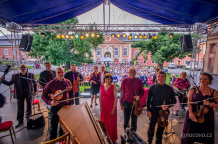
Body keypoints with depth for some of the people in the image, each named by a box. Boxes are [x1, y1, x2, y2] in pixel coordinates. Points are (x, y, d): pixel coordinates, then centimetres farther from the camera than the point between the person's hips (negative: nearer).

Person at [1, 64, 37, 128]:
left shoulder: (31, 75, -3)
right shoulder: (15, 76, 0)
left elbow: (34, 83, 5)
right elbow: (9, 83, 5)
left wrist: (35, 91, 5)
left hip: (29, 93, 0)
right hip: (20, 94, 1)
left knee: (29, 106, 13)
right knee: (20, 107, 8)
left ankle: (28, 117, 37)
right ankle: (20, 121, 24)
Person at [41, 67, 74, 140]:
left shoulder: (68, 82, -2)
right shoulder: (51, 83, -11)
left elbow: (71, 94, 8)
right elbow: (43, 95, -5)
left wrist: (72, 104, 5)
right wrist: (50, 102, -21)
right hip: (55, 107, -3)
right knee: (54, 126, 11)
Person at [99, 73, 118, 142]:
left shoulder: (113, 87, -11)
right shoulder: (102, 86, 2)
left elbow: (116, 98, -12)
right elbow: (100, 97, 8)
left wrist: (113, 109, -15)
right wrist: (100, 106, 0)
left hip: (111, 107, -4)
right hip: (103, 106, 4)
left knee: (111, 123, 7)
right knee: (103, 122, 11)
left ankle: (112, 138, 27)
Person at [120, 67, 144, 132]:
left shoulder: (139, 81, -4)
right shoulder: (125, 81, -6)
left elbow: (142, 91, 7)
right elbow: (122, 93, -1)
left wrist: (139, 96, -14)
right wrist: (121, 104, -1)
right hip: (127, 103, -1)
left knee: (134, 119, 14)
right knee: (126, 119, 11)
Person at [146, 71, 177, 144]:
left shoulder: (169, 89, -1)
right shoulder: (152, 88, -2)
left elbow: (174, 100, 6)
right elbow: (148, 100, 2)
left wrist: (167, 106, -12)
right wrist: (148, 110, -4)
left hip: (164, 111, 1)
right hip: (154, 110, -1)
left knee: (161, 128, 14)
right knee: (151, 127, 4)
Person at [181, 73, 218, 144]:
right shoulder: (193, 90, 0)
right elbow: (189, 102, -5)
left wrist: (210, 104, -14)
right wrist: (190, 112, -17)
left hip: (207, 117, 1)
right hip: (193, 115, -1)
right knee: (189, 136, 7)